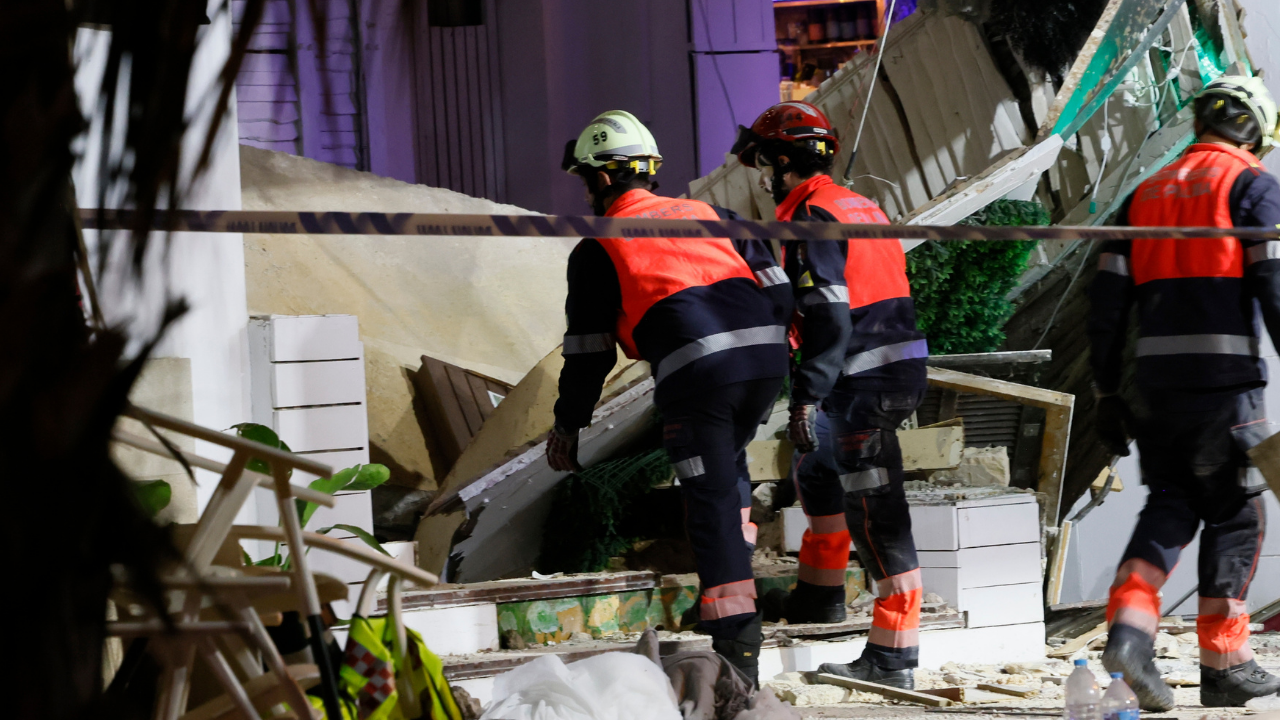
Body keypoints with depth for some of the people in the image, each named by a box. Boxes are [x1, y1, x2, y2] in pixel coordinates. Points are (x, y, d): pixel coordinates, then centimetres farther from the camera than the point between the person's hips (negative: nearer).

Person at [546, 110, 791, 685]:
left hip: (696, 371, -5)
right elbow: (774, 286, 19)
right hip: (766, 355, 5)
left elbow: (588, 350, 13)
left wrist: (568, 424, 25)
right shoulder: (704, 213, 23)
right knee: (727, 466, 29)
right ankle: (734, 579, 24)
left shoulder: (597, 251, 11)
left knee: (711, 501, -2)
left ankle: (737, 645, -7)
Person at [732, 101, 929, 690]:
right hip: (900, 371, 10)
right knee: (820, 473, 28)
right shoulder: (860, 207, 17)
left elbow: (829, 318, -21)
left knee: (876, 516, -8)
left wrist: (807, 397, -22)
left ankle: (893, 657, -7)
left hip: (862, 384, -10)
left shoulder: (812, 220, -12)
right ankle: (820, 595, 41)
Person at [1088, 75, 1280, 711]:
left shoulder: (1146, 193, 17)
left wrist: (1105, 395, 17)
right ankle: (1224, 665, 7)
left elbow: (1107, 302, 13)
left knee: (1170, 504, 13)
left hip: (1154, 374, 5)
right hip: (1225, 376, -5)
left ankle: (1129, 625, -8)